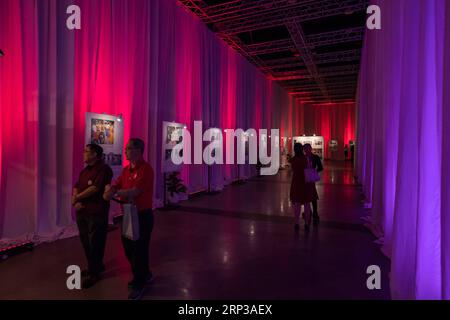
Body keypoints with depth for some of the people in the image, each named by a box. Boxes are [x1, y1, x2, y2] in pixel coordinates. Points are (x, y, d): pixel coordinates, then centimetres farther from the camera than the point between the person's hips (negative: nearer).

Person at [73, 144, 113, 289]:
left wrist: (76, 198, -8)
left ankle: (94, 273, 18)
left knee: (95, 243, 3)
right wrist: (75, 202, -8)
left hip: (97, 213, -9)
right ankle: (96, 266, 37)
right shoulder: (84, 171, 15)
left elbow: (94, 188, -20)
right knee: (86, 241, 19)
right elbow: (76, 187, 11)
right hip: (82, 212, 9)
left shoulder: (104, 169, -13)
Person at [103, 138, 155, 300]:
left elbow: (134, 191, -24)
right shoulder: (126, 169, 9)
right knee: (128, 248, 20)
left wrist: (114, 192, -11)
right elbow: (116, 185, 6)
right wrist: (110, 189, -18)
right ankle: (144, 274, 42)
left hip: (142, 215, -9)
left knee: (139, 250, 5)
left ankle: (140, 284, 26)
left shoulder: (146, 169, -18)